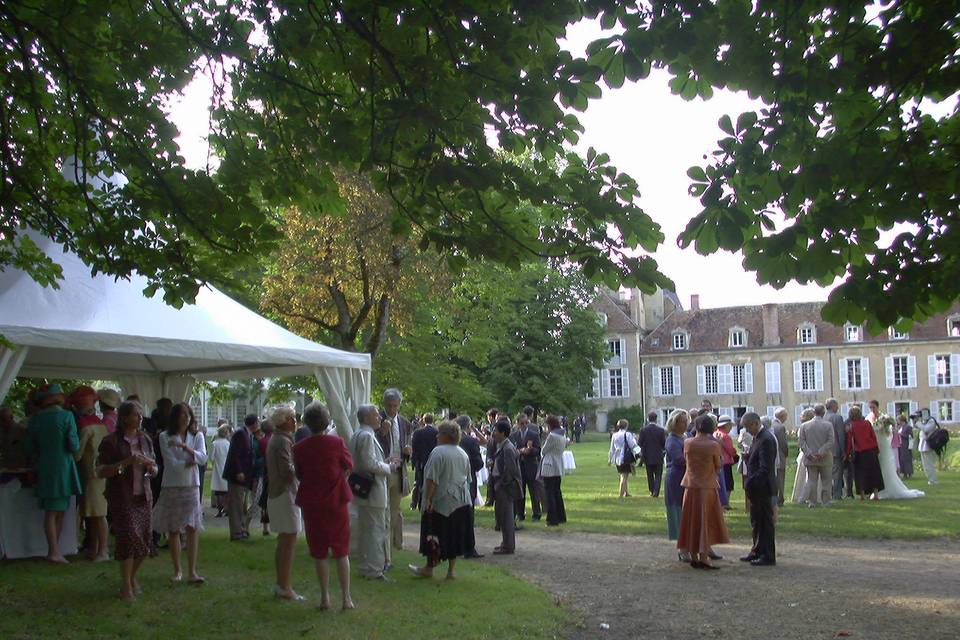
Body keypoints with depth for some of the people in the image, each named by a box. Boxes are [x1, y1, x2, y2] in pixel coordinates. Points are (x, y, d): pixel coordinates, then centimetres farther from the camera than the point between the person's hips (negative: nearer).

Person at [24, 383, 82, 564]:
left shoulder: (35, 419, 3)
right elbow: (74, 446, -13)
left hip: (43, 468, 4)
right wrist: (76, 443, 8)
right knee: (59, 511, 4)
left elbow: (29, 448, 8)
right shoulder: (66, 416, -10)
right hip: (63, 467, -4)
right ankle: (54, 551, 4)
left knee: (51, 511, 9)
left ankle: (53, 550, 9)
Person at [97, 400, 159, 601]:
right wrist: (126, 462, -20)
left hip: (143, 495, 5)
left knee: (144, 539, 4)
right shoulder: (111, 442, -6)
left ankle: (132, 576, 27)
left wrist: (151, 467, -5)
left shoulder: (145, 440, 11)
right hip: (121, 497, -5)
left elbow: (155, 470, 19)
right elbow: (100, 471, -9)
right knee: (129, 538, -11)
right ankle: (126, 585, 0)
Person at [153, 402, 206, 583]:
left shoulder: (197, 436, 6)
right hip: (172, 487, -1)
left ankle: (192, 571, -4)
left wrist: (184, 446, -18)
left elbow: (203, 458, -9)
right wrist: (190, 462, -6)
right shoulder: (165, 437, -1)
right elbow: (172, 463, -10)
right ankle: (177, 570, 14)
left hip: (192, 486, 1)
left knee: (192, 528, -6)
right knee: (173, 529, 3)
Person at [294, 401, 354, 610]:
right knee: (341, 551, 9)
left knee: (319, 553, 11)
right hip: (336, 501, -1)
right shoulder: (337, 443, -12)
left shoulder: (299, 448, -7)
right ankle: (346, 597, 9)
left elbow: (299, 475, 6)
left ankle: (325, 597, 13)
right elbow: (349, 467, 2)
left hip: (311, 504, 1)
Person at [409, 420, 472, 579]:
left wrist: (428, 499, -17)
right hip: (461, 502, 7)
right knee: (454, 535, 11)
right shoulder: (463, 453, 9)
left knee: (434, 536, 4)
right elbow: (468, 478, 17)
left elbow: (432, 479, -20)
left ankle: (429, 567, 12)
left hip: (441, 501, -7)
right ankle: (452, 569, 13)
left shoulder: (438, 452, -15)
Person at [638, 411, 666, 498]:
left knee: (650, 475, 15)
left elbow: (639, 443, -9)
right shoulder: (661, 430, -9)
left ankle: (652, 492, 20)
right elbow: (664, 443, -7)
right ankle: (656, 492, -6)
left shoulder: (643, 430, -8)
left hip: (647, 456, 1)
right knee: (658, 475, 5)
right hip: (658, 457, -1)